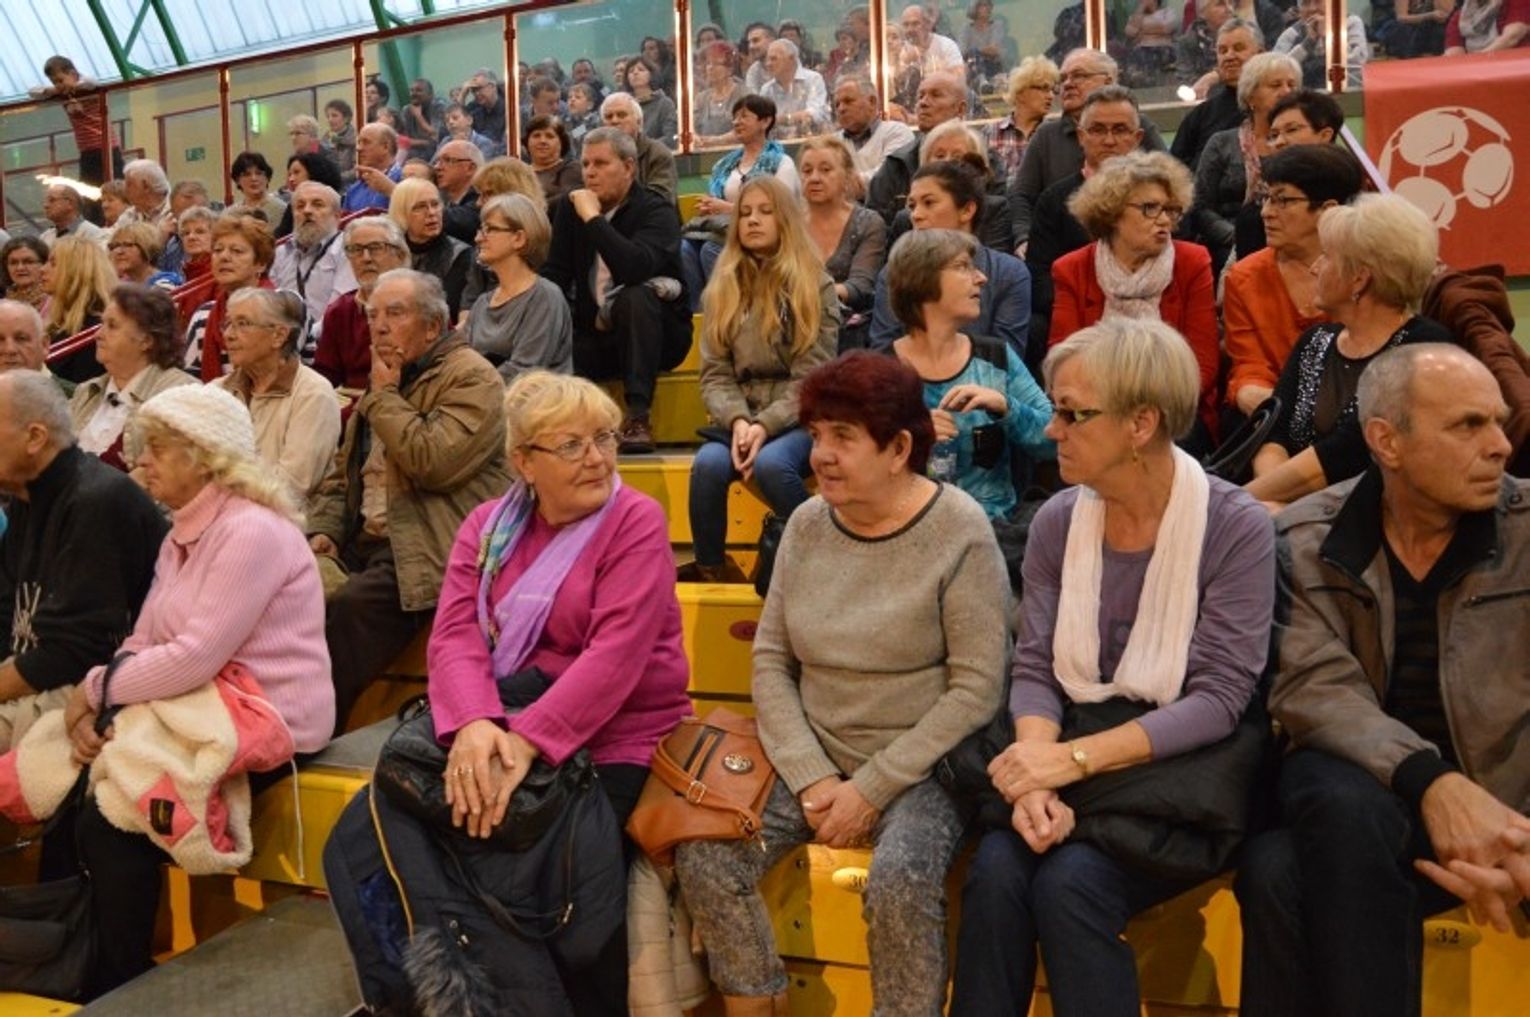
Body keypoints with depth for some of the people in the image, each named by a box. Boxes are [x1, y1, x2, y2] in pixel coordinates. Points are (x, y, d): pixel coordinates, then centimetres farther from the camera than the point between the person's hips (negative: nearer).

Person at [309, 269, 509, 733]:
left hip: (427, 550, -8)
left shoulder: (472, 378, -6)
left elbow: (432, 462, -21)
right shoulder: (386, 380, 22)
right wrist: (324, 529, 5)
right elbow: (341, 473, 24)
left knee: (351, 606, -29)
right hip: (364, 541, 8)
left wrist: (385, 396, -8)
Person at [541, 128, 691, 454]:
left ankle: (639, 416, -32)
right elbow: (554, 275, 5)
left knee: (634, 297, -37)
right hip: (595, 333, 3)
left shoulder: (656, 210, -13)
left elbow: (636, 267, -32)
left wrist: (593, 218, -26)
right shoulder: (570, 207, 5)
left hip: (655, 332, -3)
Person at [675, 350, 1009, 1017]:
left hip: (920, 768, -4)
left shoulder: (959, 533, -11)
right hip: (814, 758, 5)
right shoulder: (807, 525, 4)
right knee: (704, 854, -14)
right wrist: (811, 777, -9)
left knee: (898, 882, -32)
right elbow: (770, 662, 4)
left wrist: (872, 788, -15)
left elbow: (977, 690, -13)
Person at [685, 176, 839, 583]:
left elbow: (811, 377, -6)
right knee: (708, 463, -30)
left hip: (796, 418, -2)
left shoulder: (814, 286, 1)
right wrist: (737, 420, -16)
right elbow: (715, 375, 4)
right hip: (739, 418, 3)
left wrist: (766, 425, -20)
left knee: (771, 464, -36)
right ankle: (709, 569, -12)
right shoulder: (722, 288, 11)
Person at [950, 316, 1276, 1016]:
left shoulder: (1236, 529, -12)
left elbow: (1217, 701, -15)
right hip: (1073, 763, 3)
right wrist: (1036, 778, -21)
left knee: (1070, 880, -29)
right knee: (996, 867, -25)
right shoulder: (1057, 521, 1)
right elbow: (1035, 671, -1)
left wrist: (1073, 759, -24)